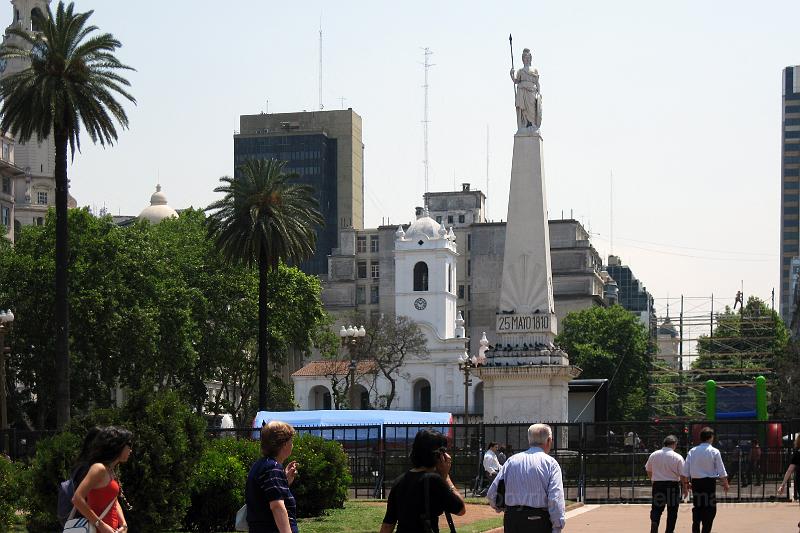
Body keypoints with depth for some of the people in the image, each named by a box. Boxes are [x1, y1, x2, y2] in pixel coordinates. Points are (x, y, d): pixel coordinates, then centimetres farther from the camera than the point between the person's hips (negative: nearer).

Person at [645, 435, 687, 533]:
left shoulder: (653, 455, 1)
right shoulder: (677, 457, -10)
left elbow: (648, 471, 12)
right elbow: (682, 475, -9)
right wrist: (685, 488, 4)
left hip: (657, 484, 3)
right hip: (673, 485, -3)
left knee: (656, 509, 6)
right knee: (672, 510, 9)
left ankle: (654, 524, -18)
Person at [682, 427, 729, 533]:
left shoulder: (692, 451, 3)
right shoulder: (714, 452, -7)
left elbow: (685, 470, 4)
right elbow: (721, 470, -6)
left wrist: (685, 483, 13)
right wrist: (725, 483, 4)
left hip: (695, 481, 4)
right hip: (709, 481, -4)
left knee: (697, 507, 13)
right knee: (710, 507, 2)